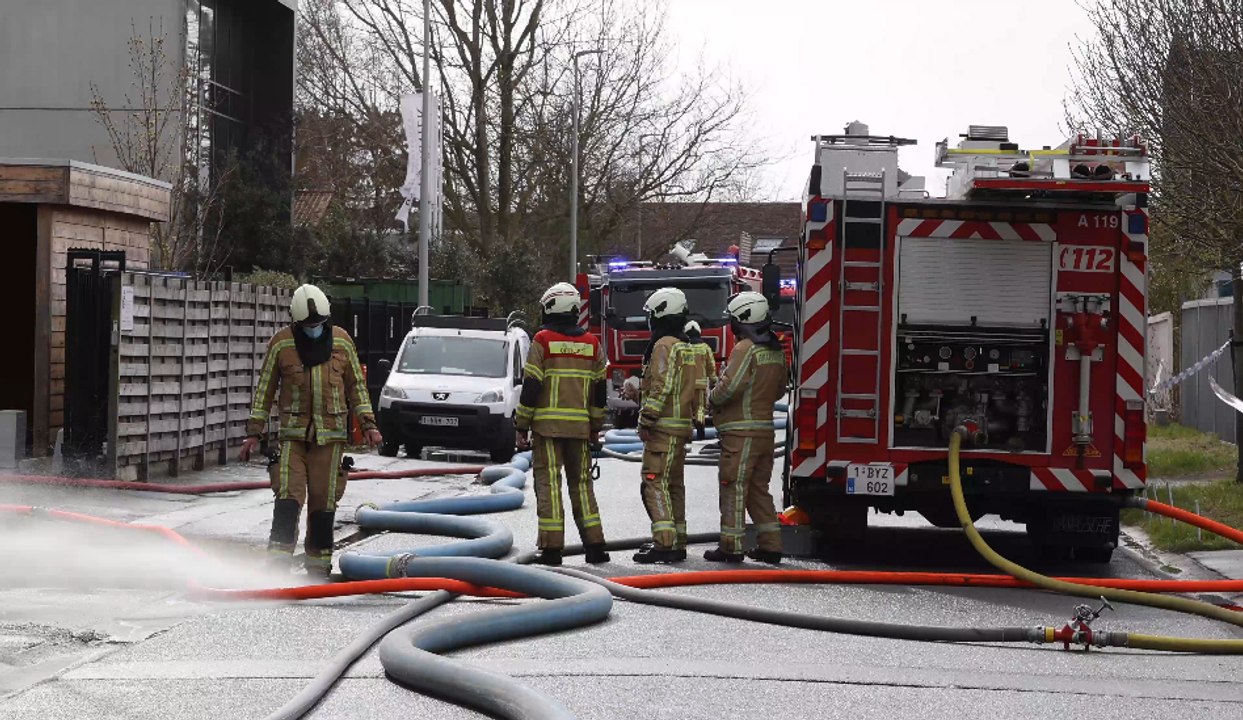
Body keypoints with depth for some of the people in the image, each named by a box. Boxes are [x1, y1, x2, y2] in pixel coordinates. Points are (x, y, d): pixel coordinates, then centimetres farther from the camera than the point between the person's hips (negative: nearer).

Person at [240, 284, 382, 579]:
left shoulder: (342, 341, 4)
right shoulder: (281, 343, -1)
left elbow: (356, 385, 13)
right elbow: (265, 389, 5)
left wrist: (368, 424, 5)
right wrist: (254, 431, 3)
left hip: (330, 433, 1)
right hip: (293, 432, -1)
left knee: (324, 499, 4)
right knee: (288, 496, -13)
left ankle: (318, 564, 13)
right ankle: (279, 559, -14)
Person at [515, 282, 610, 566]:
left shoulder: (543, 341, -4)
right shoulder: (591, 344, 9)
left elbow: (531, 386, -7)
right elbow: (600, 391, 12)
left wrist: (522, 426, 0)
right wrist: (596, 426, 20)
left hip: (547, 424, -4)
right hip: (579, 426, 4)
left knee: (549, 482, -2)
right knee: (582, 482, 12)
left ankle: (551, 548, -5)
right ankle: (594, 545, 8)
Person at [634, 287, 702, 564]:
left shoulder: (664, 346, -12)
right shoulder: (688, 348, 18)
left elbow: (661, 387, -20)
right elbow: (696, 388, 20)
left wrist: (646, 420, -18)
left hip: (664, 427, -10)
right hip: (683, 426, 10)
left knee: (655, 483, -12)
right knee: (673, 484, 13)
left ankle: (664, 543, -19)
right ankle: (677, 543, 16)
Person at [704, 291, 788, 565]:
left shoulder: (746, 348, -14)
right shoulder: (776, 350, 13)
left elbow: (730, 386, -20)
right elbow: (780, 389, 22)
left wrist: (711, 399, -3)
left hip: (741, 430, -8)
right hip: (766, 428, 8)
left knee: (734, 487, -3)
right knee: (758, 488, 14)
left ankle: (731, 544, -3)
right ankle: (770, 544, 12)